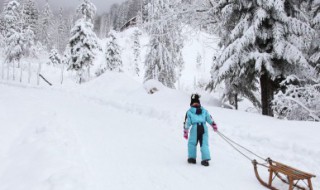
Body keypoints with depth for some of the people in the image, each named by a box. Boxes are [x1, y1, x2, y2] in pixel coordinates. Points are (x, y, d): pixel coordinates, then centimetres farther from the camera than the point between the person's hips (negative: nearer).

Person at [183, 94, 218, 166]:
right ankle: (205, 159, -3)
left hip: (195, 128, -2)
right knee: (204, 144, 6)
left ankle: (192, 158, 14)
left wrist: (185, 132, 8)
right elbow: (210, 119, 18)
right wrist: (214, 125, 29)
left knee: (192, 143, 14)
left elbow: (187, 123, 6)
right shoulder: (204, 110, 17)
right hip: (204, 128, 2)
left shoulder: (189, 112, 10)